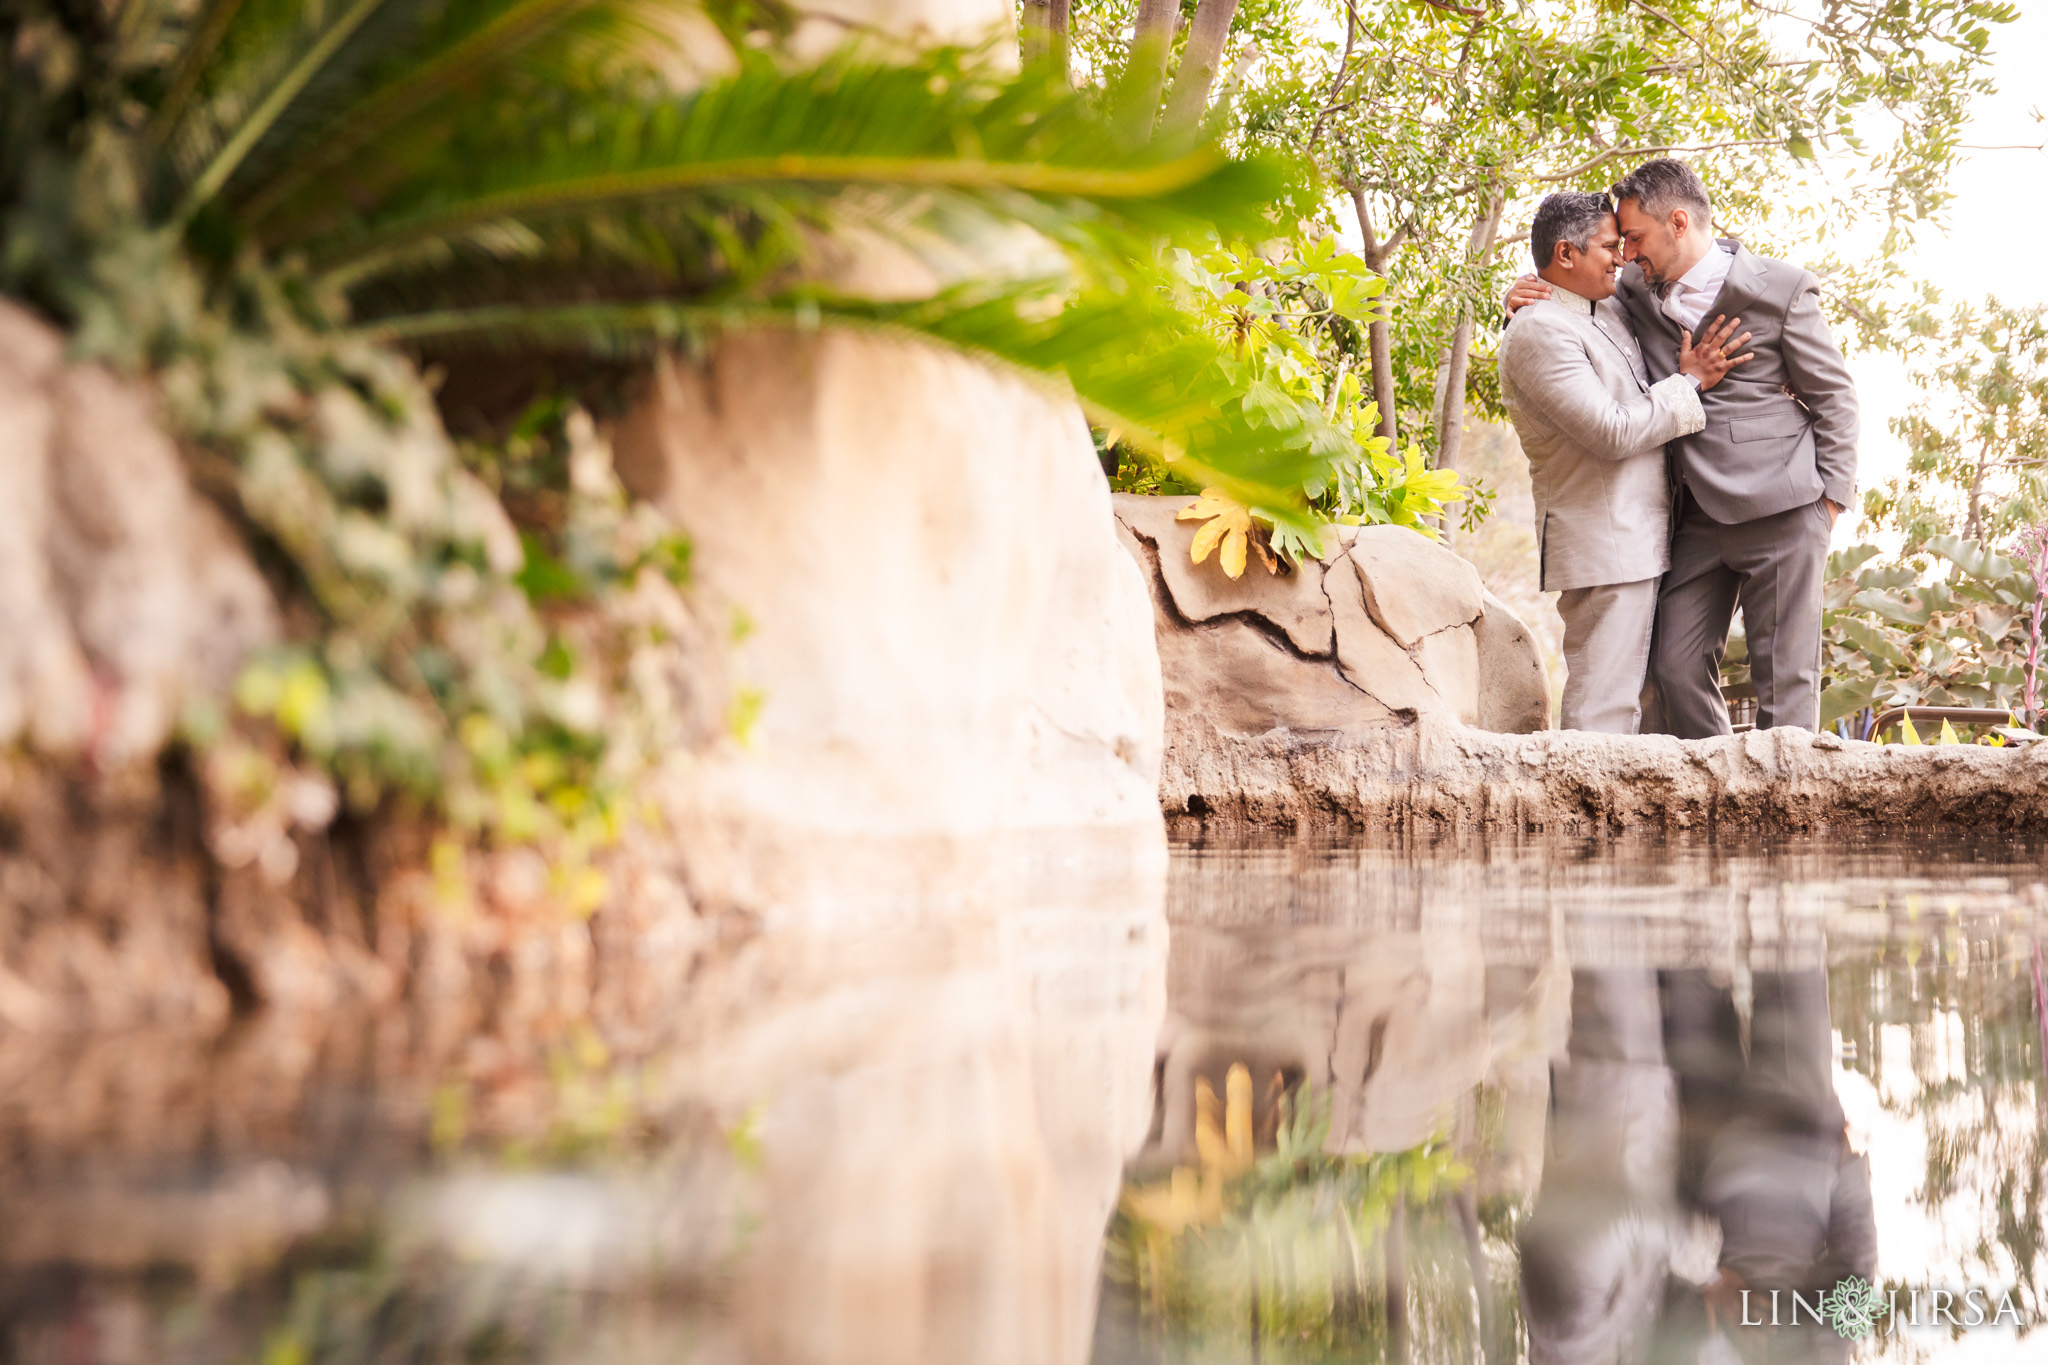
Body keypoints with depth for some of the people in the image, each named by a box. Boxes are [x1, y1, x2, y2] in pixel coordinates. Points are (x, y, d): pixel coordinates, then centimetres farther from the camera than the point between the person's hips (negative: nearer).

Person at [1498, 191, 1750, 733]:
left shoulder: (1610, 311, 16)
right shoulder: (1539, 331, -13)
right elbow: (1613, 433, -19)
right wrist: (1689, 383, -7)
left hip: (1640, 541, 10)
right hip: (1603, 545, -10)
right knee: (1602, 709, -10)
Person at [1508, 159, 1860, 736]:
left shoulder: (1780, 289, -4)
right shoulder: (1637, 293, 8)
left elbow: (1834, 395, 2)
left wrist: (1831, 496, -4)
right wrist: (1528, 304, 4)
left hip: (1781, 511, -5)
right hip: (1697, 516, 5)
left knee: (1784, 676, -2)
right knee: (1677, 666, 2)